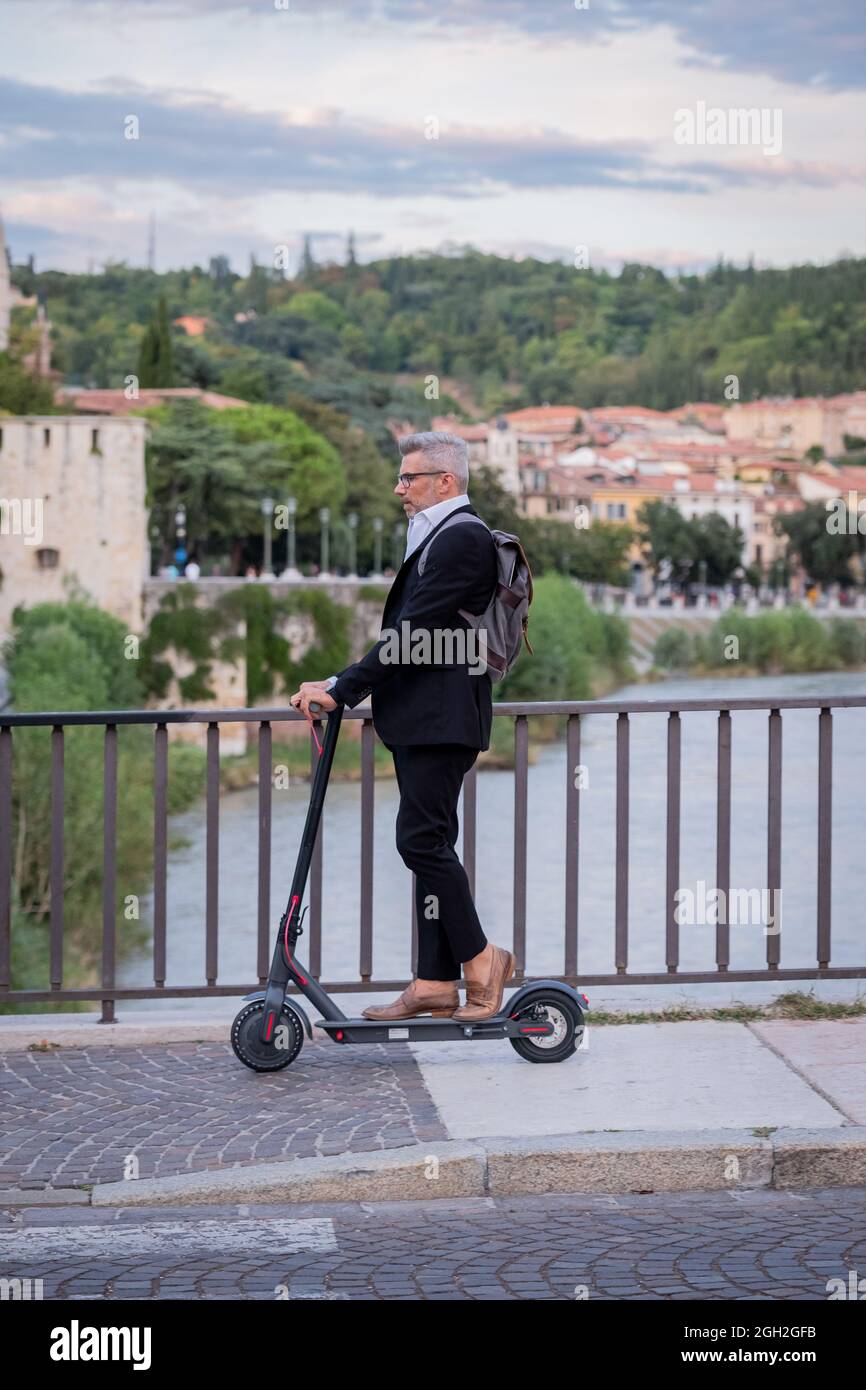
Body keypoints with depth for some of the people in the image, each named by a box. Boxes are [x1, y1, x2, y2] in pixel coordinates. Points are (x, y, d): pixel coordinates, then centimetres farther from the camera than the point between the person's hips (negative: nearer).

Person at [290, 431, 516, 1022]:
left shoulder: (461, 537, -13)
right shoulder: (440, 536, 21)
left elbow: (413, 632, -19)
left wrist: (342, 689, -18)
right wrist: (342, 686, 14)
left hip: (442, 721, -11)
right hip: (423, 718, 11)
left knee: (421, 839, -12)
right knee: (429, 843, 9)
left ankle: (480, 958, -1)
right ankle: (436, 984, 12)